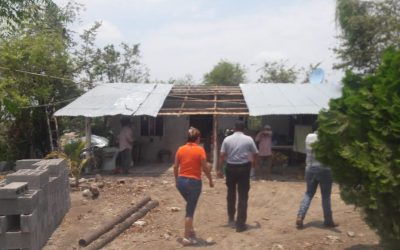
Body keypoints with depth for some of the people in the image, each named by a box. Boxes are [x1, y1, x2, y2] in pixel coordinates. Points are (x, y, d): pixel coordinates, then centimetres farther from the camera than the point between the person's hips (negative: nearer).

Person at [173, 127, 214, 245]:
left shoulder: (180, 149, 2)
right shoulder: (200, 150, -10)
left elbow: (175, 167, 6)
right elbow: (205, 167, -10)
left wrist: (176, 179, 19)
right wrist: (210, 180, 4)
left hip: (181, 181, 5)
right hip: (194, 182, -5)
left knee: (190, 206, 25)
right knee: (190, 210, 4)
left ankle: (190, 230, 29)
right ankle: (186, 237, 7)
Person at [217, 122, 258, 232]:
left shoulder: (227, 139, -1)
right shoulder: (248, 139, -3)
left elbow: (222, 156, -5)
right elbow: (255, 154, 4)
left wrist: (219, 169, 0)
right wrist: (253, 163, 24)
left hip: (231, 167, 2)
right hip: (244, 168, -2)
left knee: (231, 193, 20)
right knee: (243, 196, 2)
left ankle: (231, 218, 31)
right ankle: (240, 224, 0)